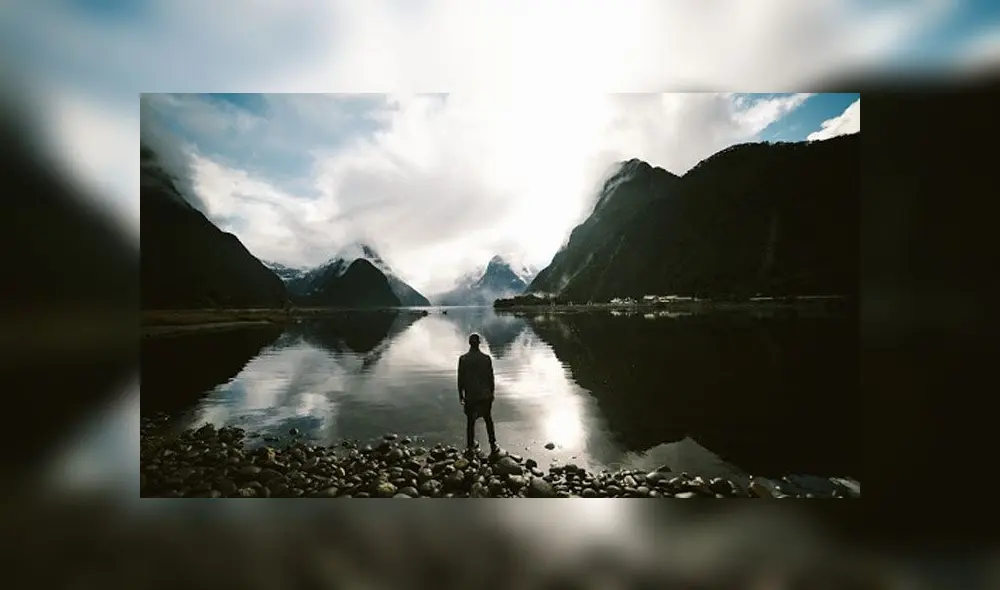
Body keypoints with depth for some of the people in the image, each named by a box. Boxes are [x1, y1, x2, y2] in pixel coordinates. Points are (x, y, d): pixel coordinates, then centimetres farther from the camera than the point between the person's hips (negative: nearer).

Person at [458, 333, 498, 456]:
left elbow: (461, 378, -4)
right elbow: (491, 377, -3)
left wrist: (460, 394, 7)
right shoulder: (486, 358, -8)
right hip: (485, 395, 1)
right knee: (488, 420, 14)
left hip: (470, 395, 0)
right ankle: (493, 447, 19)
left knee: (470, 422, 11)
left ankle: (470, 448, 18)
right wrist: (492, 392, 9)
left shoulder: (463, 359, -9)